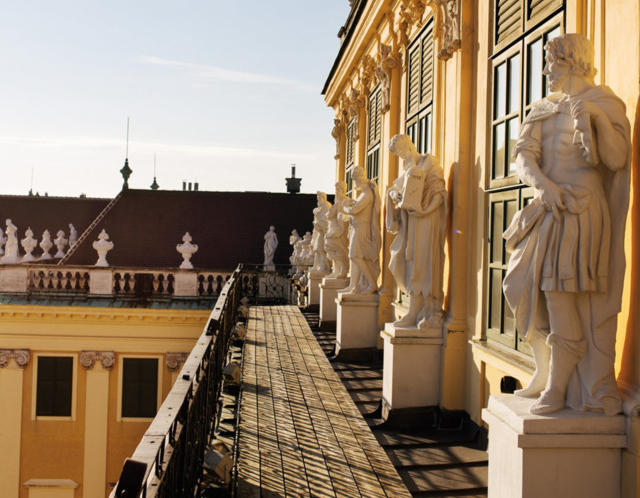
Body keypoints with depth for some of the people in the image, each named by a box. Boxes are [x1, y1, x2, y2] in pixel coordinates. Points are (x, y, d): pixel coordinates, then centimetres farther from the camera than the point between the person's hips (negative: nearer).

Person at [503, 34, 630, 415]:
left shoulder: (603, 103, 0)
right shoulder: (542, 111, 16)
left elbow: (617, 160, -10)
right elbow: (523, 156, 1)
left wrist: (597, 119, -23)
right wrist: (543, 184, -18)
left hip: (580, 211, -7)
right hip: (547, 211, 7)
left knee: (563, 298, -10)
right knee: (523, 286, 8)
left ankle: (558, 387, -2)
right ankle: (545, 371, 23)